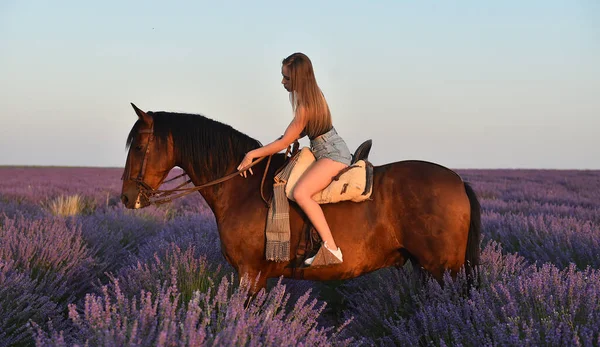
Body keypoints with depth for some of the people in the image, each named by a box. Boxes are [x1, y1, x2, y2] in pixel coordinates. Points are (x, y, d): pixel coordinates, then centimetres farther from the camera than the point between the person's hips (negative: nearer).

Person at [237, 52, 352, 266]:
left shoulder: (305, 106, -23)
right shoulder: (312, 95, 6)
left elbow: (284, 143, -17)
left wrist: (253, 154, -10)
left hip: (333, 155, -11)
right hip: (327, 152, 11)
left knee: (300, 193, -28)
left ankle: (331, 248, -32)